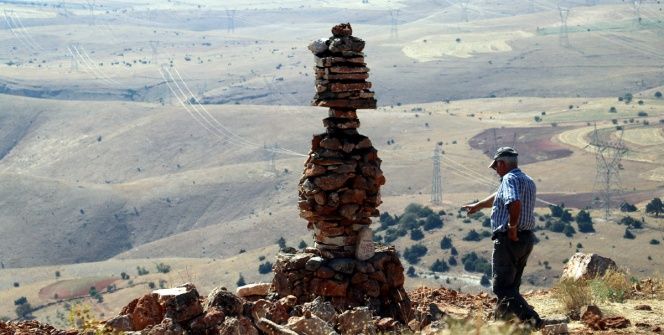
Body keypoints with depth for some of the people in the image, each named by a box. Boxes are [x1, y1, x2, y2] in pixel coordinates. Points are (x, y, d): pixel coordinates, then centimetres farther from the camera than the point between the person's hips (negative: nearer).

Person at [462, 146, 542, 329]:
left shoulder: (510, 179, -14)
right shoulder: (528, 181, 17)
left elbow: (514, 202, -35)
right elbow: (499, 197, 32)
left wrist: (512, 227, -23)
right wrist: (478, 205, 43)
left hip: (508, 240, -9)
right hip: (527, 239, 9)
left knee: (502, 287, -7)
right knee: (511, 285, 19)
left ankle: (531, 319, -20)